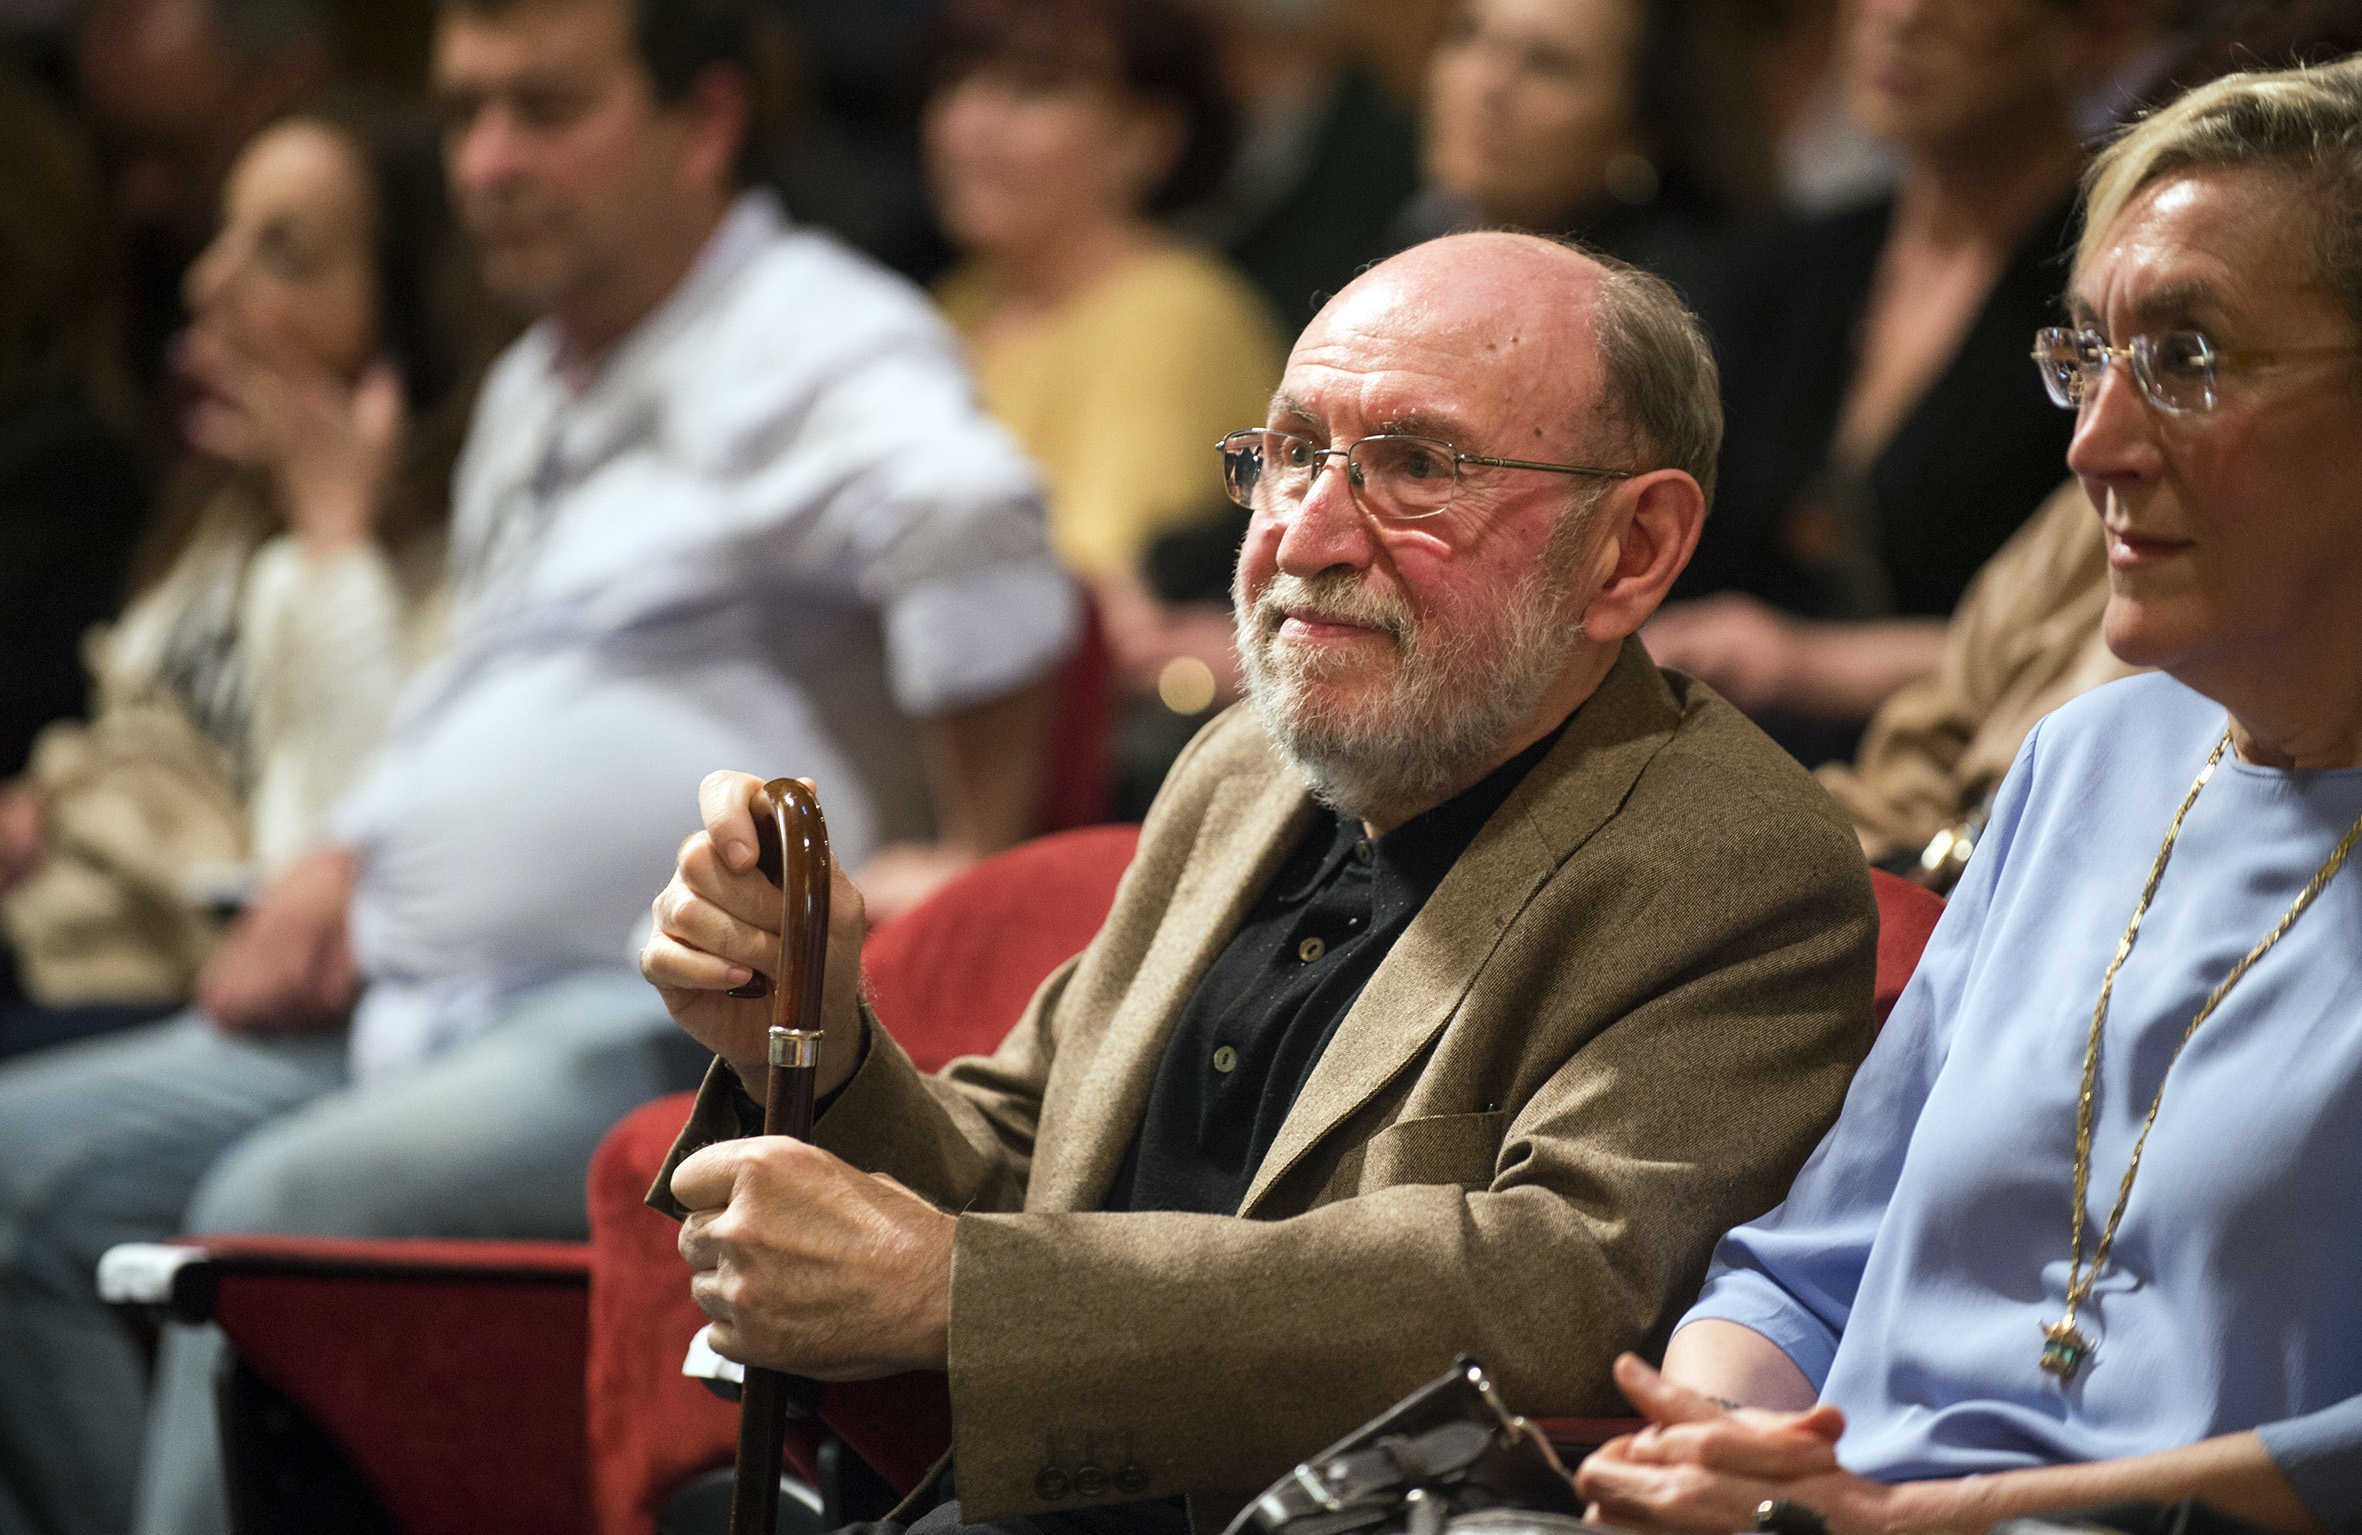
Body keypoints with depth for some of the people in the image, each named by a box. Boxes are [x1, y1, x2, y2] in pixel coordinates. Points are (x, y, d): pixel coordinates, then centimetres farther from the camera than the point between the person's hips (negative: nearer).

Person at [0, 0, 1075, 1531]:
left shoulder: (812, 350, -8)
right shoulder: (533, 389, 23)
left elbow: (965, 513, -31)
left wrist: (971, 850, -26)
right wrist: (350, 864, 15)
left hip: (673, 1023, -10)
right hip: (409, 1009, 10)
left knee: (277, 1210, -31)